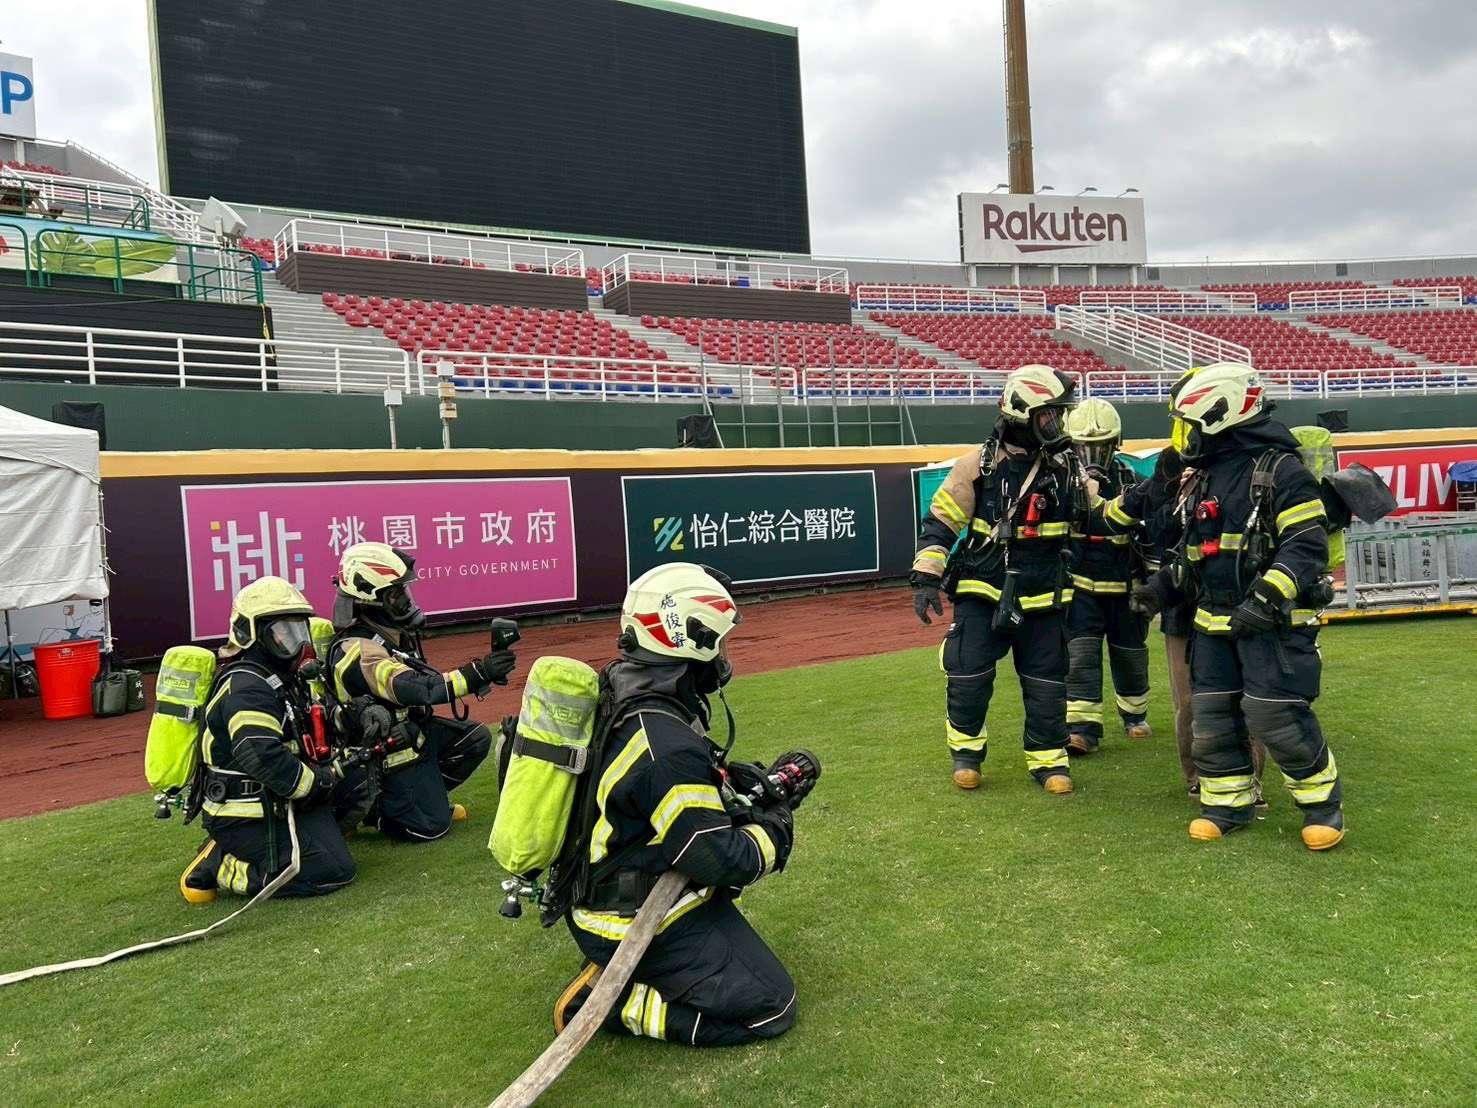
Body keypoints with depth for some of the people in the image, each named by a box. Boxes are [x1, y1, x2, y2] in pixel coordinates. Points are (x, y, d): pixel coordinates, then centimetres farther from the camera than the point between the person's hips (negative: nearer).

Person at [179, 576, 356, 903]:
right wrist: (319, 780, -19)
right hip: (245, 819, -10)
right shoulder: (247, 687, -19)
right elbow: (263, 758, -31)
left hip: (271, 804, 10)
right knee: (334, 871, -14)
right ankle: (220, 868, -6)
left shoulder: (281, 678, 12)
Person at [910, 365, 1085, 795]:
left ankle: (1048, 759, 25)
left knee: (1047, 684, 8)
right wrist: (925, 578, -9)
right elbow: (939, 523, -4)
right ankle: (966, 750, 21)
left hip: (1043, 599, 3)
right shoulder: (979, 465, -7)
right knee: (968, 678, -2)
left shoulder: (1067, 468, 2)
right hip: (983, 593, -2)